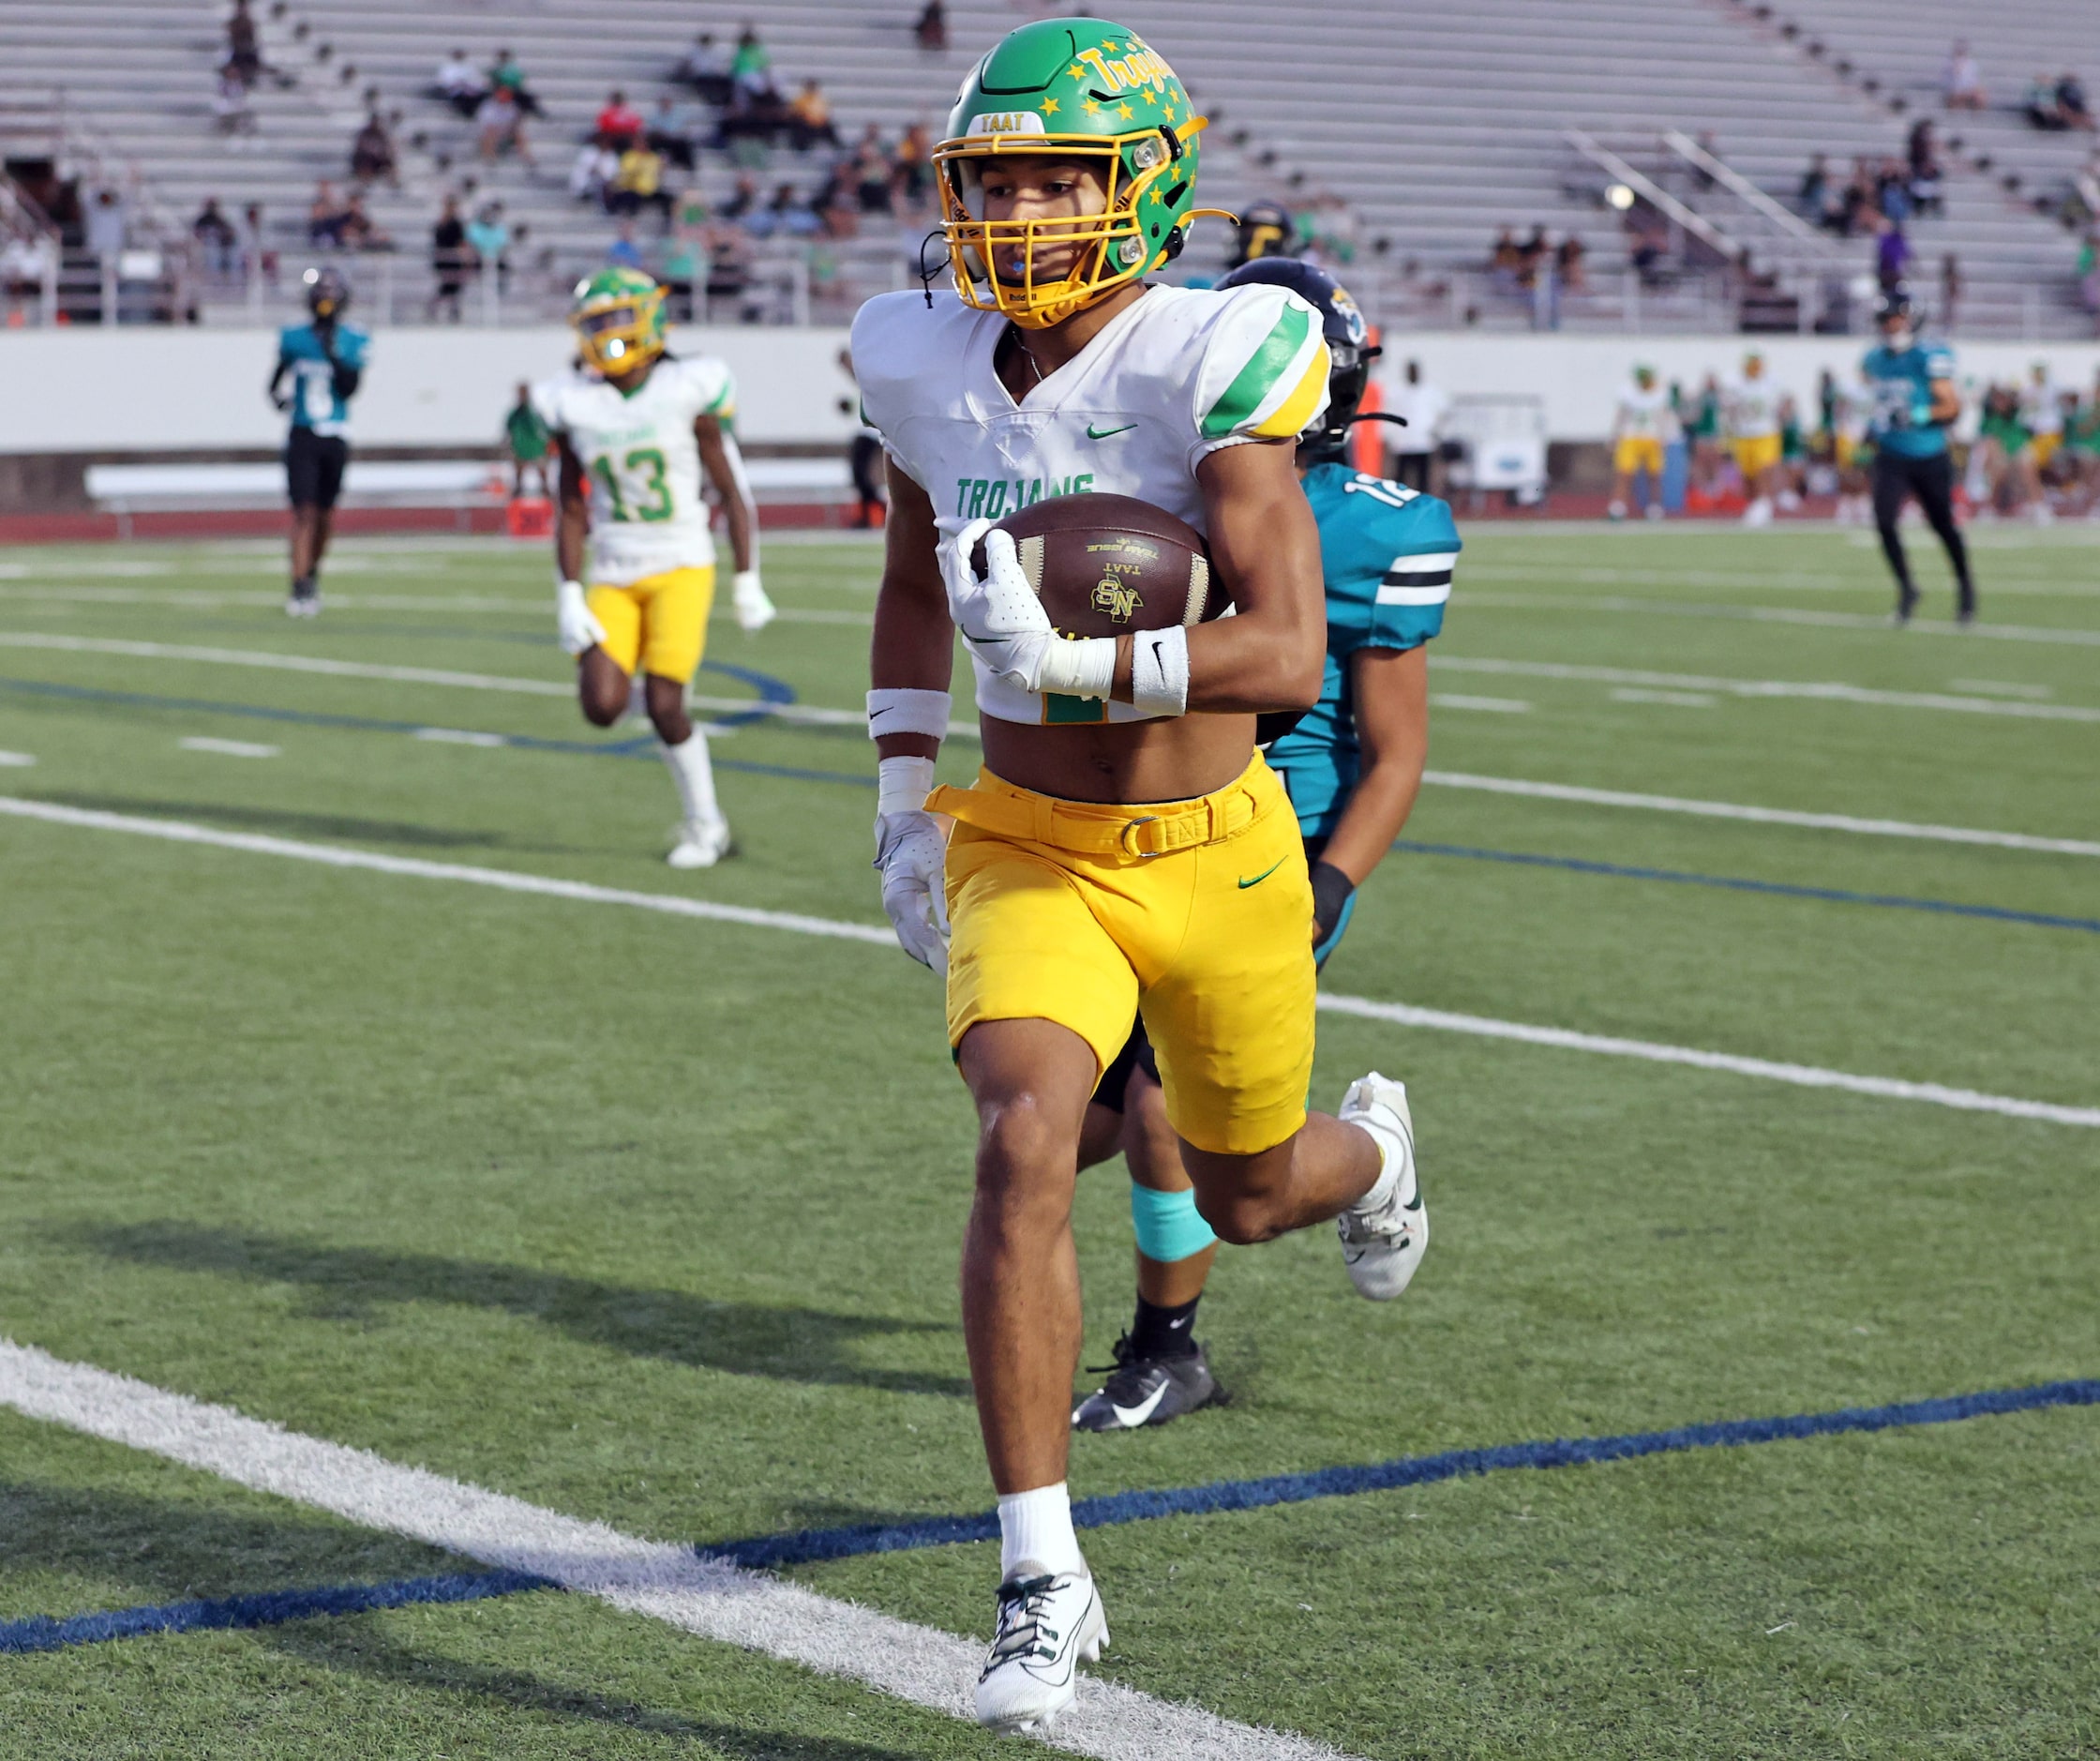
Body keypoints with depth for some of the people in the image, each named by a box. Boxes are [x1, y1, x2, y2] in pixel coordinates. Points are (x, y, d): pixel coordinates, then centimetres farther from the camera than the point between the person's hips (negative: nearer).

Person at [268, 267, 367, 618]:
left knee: (325, 516, 9)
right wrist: (278, 395, -4)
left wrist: (334, 355, -22)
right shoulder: (293, 338, 2)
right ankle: (299, 589, -13)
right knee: (304, 512, -11)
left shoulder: (354, 342, -1)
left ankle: (313, 574, 32)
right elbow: (279, 375, 17)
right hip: (302, 435, -1)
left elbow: (350, 388, -11)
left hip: (335, 439, 1)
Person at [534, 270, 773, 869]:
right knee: (602, 705, -14)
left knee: (664, 704, -14)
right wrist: (569, 597, 0)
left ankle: (705, 823, 7)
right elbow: (571, 510, 6)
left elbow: (731, 490, 0)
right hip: (612, 573, 3)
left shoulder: (688, 391, -6)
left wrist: (747, 582, -1)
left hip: (680, 568, -3)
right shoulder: (574, 405, 3)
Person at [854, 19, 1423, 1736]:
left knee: (1248, 1196, 18)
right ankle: (1043, 1582, -16)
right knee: (1025, 1144, -24)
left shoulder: (1209, 369, -21)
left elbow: (1291, 656, -28)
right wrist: (904, 804, 13)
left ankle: (1369, 1144, 59)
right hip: (1027, 857, 2)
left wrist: (1074, 662, -39)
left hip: (1214, 864, -2)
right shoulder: (929, 372, -6)